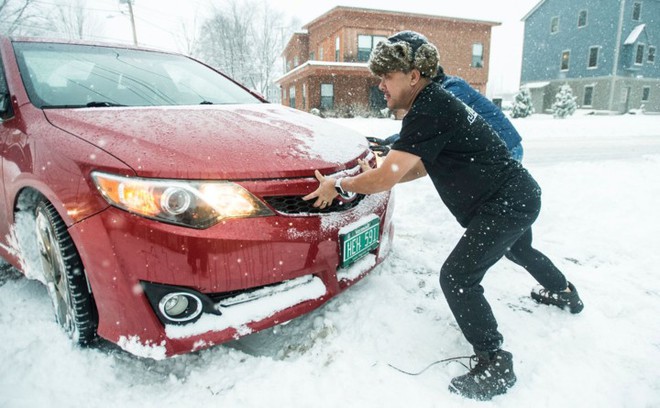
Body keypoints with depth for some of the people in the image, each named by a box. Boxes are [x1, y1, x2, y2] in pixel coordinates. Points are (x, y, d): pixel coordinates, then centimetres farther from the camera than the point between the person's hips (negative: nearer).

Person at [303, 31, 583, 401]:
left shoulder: (428, 111, -25)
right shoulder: (435, 101, 7)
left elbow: (386, 177, -29)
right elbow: (424, 165, 15)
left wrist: (338, 185, -14)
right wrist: (371, 179, 8)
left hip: (506, 204, -11)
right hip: (520, 193, 11)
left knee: (457, 277, -12)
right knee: (520, 251, 34)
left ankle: (495, 366, 3)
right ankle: (565, 293, 62)